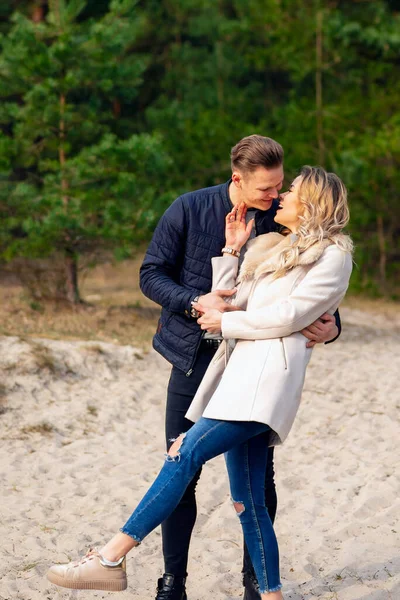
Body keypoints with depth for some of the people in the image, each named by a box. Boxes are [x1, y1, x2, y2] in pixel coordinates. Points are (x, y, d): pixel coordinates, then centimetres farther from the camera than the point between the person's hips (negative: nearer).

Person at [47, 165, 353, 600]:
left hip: (269, 374, -8)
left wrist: (226, 322, 1)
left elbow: (289, 315, -6)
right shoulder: (271, 249, 30)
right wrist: (232, 249, 19)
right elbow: (226, 303, 23)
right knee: (247, 502, 3)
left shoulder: (333, 255, 6)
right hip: (239, 372, 8)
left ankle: (111, 559, -24)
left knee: (186, 454, -20)